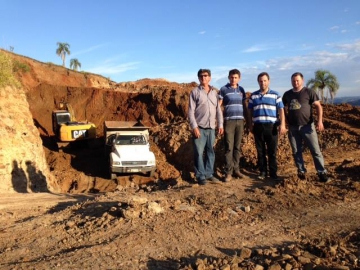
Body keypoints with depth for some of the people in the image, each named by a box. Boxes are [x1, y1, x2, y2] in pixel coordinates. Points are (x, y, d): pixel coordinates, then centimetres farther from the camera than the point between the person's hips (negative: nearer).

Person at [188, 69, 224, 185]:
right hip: (199, 128, -4)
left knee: (210, 152, 9)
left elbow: (218, 109, 13)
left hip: (211, 128, 4)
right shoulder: (195, 92, -1)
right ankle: (200, 176, 5)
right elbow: (191, 111, -6)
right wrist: (194, 127, -14)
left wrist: (220, 124, 6)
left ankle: (209, 174, 19)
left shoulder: (214, 92, 12)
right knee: (199, 153, -3)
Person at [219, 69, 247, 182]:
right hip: (229, 121, -4)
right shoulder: (224, 89, 0)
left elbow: (244, 106, 18)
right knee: (229, 147, -6)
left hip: (240, 121, 4)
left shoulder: (241, 90, 12)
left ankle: (236, 169, 17)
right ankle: (228, 172, -3)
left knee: (237, 147, 8)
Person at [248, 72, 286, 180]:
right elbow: (250, 112, 13)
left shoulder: (275, 95, 5)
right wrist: (250, 125, 7)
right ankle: (263, 171, 15)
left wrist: (282, 124, -9)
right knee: (260, 151, 6)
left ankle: (273, 173, 9)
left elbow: (281, 110, 1)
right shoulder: (253, 96, 10)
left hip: (271, 126, -2)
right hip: (258, 126, 2)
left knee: (272, 151, 1)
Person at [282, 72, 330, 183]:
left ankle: (322, 173, 1)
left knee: (315, 150, -3)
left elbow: (318, 106, -4)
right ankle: (301, 172, 18)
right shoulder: (287, 94, 9)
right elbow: (285, 110, 17)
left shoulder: (309, 92, -2)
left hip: (307, 126, -4)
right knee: (296, 152, 7)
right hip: (293, 127, 4)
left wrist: (320, 121, -16)